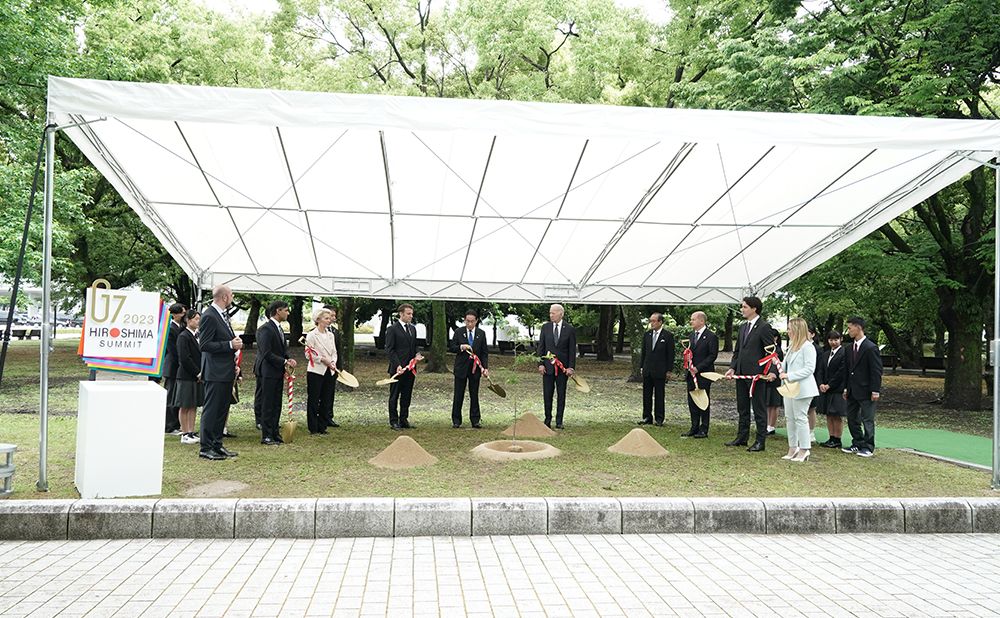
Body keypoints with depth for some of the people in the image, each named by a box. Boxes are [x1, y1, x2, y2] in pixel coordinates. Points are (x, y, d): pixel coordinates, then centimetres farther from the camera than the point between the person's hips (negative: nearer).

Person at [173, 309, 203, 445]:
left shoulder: (197, 336, 12)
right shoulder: (183, 337, -11)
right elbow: (184, 359, -17)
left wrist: (201, 372, 4)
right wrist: (197, 372, -14)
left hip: (196, 376, 7)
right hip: (186, 376, -7)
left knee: (193, 406, 9)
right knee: (185, 407, 1)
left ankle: (191, 432, 14)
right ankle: (185, 434, 6)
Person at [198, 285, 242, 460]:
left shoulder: (224, 315, 14)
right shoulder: (209, 316, -15)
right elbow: (204, 345, -19)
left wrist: (235, 343, 9)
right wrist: (230, 345, -19)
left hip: (227, 372, 10)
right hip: (215, 372, -10)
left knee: (222, 410, 15)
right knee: (211, 410, -3)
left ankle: (217, 445, 23)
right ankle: (206, 448, 5)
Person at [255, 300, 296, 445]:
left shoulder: (280, 329, 16)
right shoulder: (265, 329, -15)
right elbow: (266, 353, -20)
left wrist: (289, 360, -1)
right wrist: (284, 362, -16)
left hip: (278, 373, 9)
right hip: (268, 372, -9)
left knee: (276, 405, 12)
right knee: (267, 405, -4)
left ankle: (274, 434, 18)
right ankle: (266, 436, 2)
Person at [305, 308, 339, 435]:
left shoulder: (330, 335, 12)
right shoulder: (312, 335, -7)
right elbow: (308, 354, -10)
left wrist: (333, 362, -5)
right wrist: (323, 359, -17)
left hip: (330, 371, 6)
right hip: (315, 371, -6)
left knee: (326, 400, 8)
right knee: (313, 400, 1)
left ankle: (322, 426, 16)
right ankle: (313, 428, 8)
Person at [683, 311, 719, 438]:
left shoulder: (711, 337, -9)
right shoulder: (692, 335, 15)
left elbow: (713, 355, -13)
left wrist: (698, 368, -17)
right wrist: (689, 365, 1)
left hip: (704, 374, -7)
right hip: (691, 374, 7)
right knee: (692, 402, 10)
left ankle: (704, 430, 8)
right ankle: (694, 428, 18)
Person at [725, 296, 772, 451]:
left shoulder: (764, 327, -10)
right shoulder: (743, 327, 14)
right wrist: (732, 368, 5)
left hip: (756, 374, -8)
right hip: (741, 374, 8)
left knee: (759, 409, 1)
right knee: (742, 408, 15)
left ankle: (760, 441, 8)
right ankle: (742, 437, 25)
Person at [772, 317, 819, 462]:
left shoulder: (807, 346, -13)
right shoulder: (792, 345, 15)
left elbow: (809, 368, -18)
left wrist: (789, 375, -21)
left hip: (802, 388, -9)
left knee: (800, 418, -4)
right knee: (789, 418, 11)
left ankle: (804, 450, 5)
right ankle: (792, 448, 20)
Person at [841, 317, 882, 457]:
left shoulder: (871, 348, -13)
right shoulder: (850, 348, 10)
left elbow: (877, 371, -14)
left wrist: (875, 391, -16)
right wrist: (846, 388, 13)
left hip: (865, 391, -8)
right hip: (852, 391, 8)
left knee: (867, 420, 1)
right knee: (852, 418, 13)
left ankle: (868, 447, 10)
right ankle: (857, 444, 23)